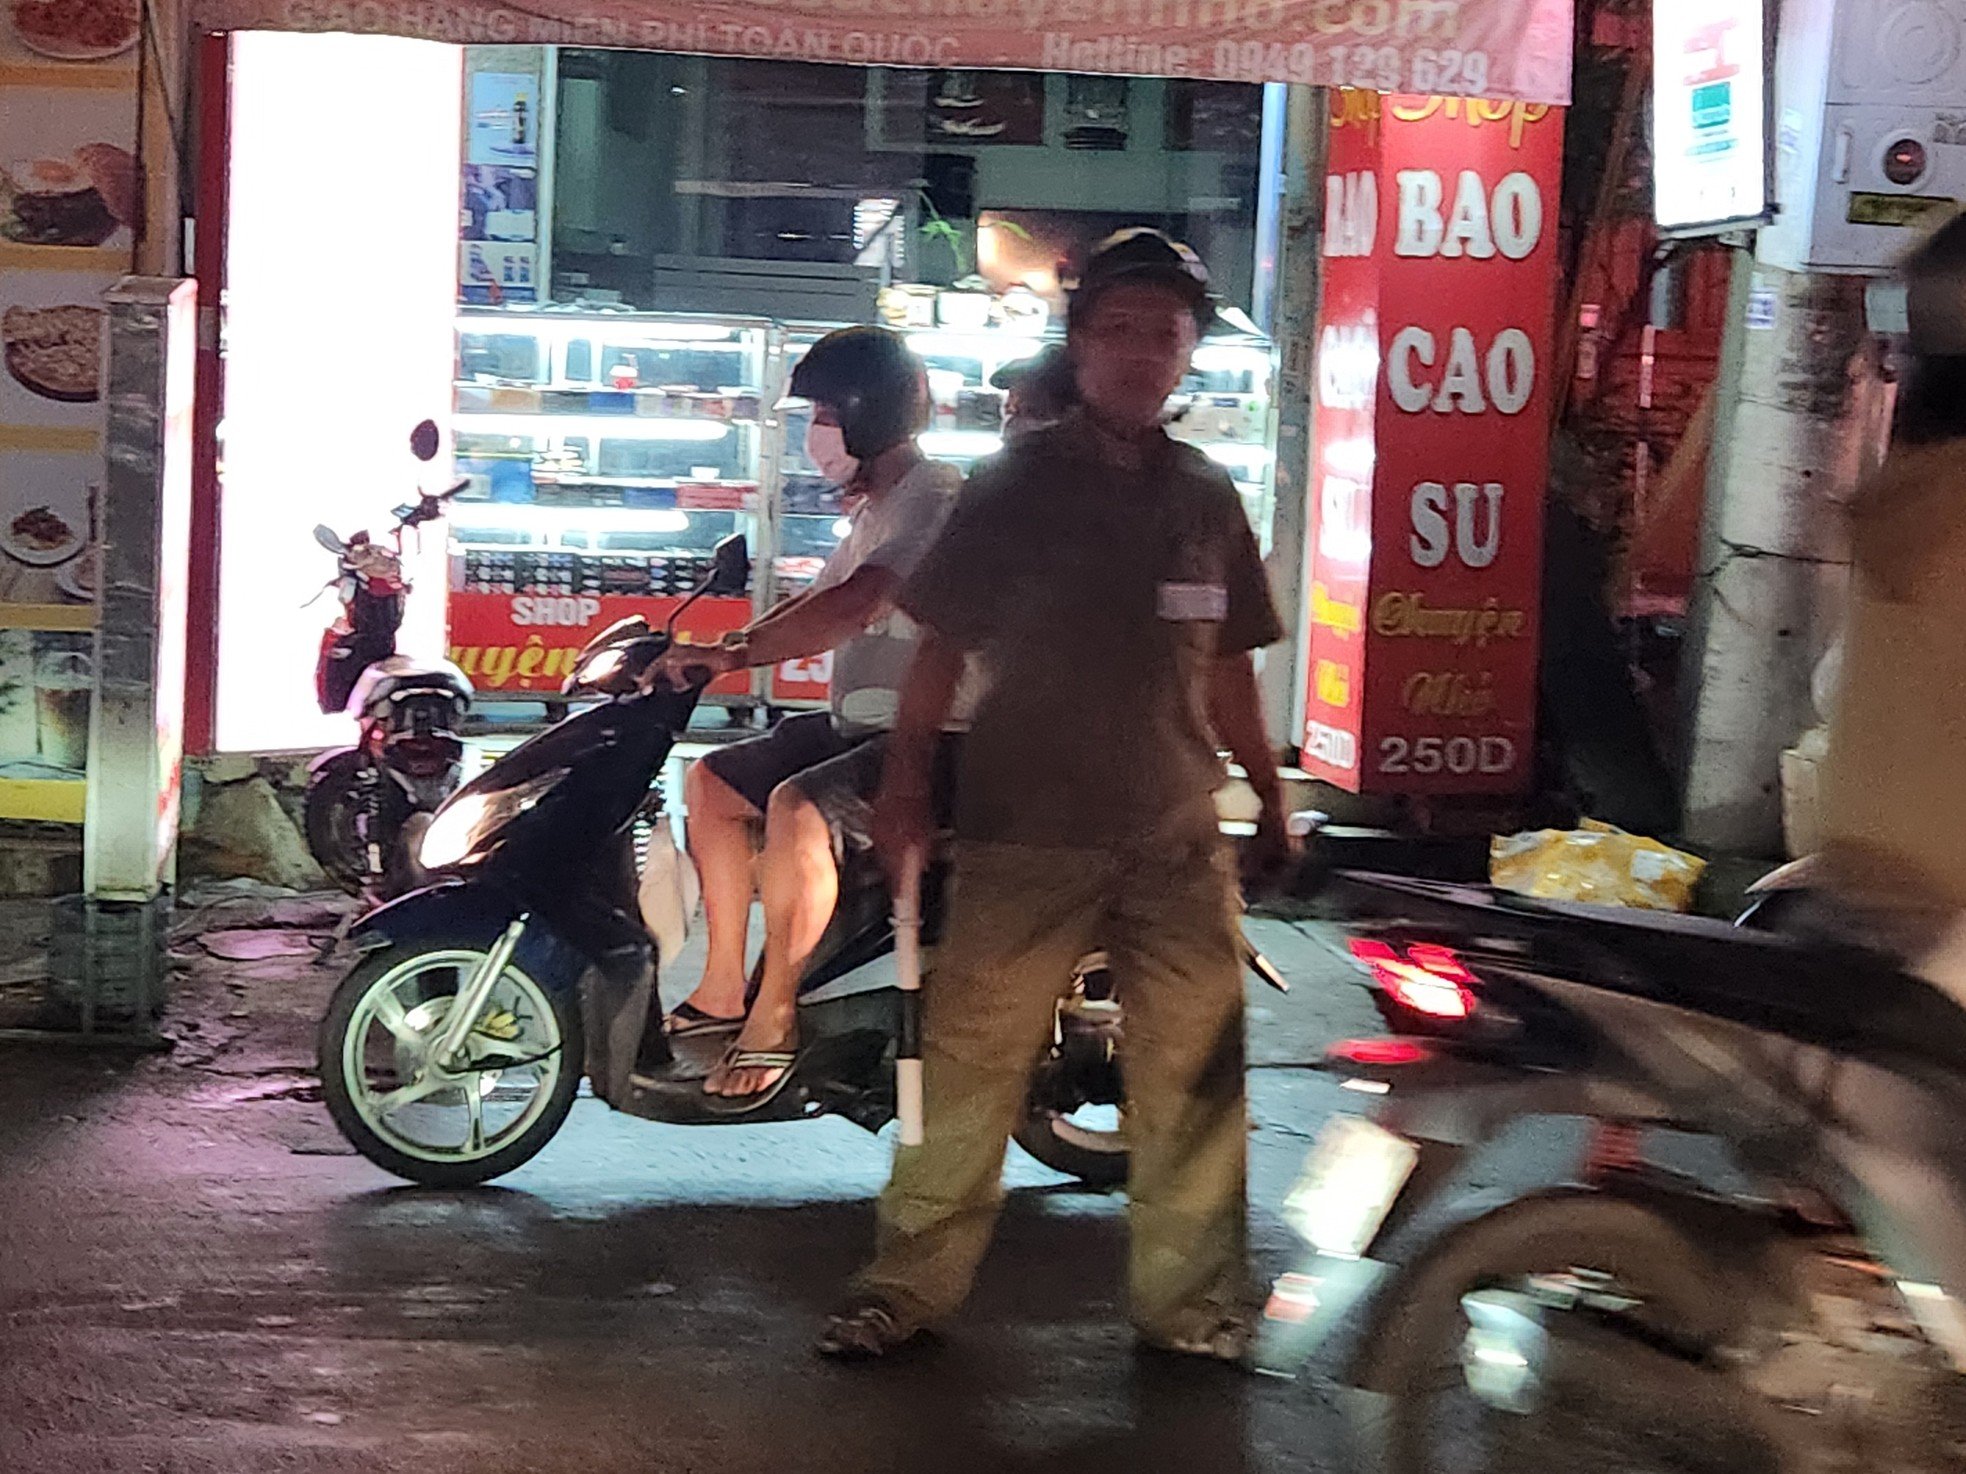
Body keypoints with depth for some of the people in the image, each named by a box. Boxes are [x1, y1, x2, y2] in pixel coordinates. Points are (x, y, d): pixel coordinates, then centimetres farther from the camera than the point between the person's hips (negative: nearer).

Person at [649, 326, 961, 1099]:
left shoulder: (935, 499, -17)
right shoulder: (875, 507, 17)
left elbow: (853, 606, -30)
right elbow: (819, 604, 25)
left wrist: (734, 654, -32)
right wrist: (712, 650, 12)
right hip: (864, 722, 11)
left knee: (797, 807, -33)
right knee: (713, 780, 12)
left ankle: (775, 1019, -23)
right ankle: (723, 989, 15)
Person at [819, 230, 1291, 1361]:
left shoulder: (1207, 496, 12)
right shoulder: (1015, 486, 2)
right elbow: (943, 643, 3)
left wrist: (1269, 791, 18)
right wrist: (906, 779, -3)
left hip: (1178, 837, 3)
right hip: (1026, 832, -3)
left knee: (1193, 1075, 4)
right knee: (972, 1058, -2)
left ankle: (1190, 1299, 14)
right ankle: (911, 1286, 7)